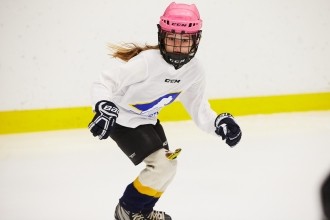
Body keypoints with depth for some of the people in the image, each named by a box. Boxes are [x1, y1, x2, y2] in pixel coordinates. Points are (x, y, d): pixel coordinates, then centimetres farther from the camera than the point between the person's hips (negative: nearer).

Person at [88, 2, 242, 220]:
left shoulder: (194, 69, -11)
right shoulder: (147, 61, -33)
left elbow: (198, 106, -2)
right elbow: (103, 84, -31)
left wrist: (219, 123, -19)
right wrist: (104, 108, -49)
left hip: (146, 119, 8)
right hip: (121, 119, -8)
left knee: (167, 165, 14)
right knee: (161, 164, -16)